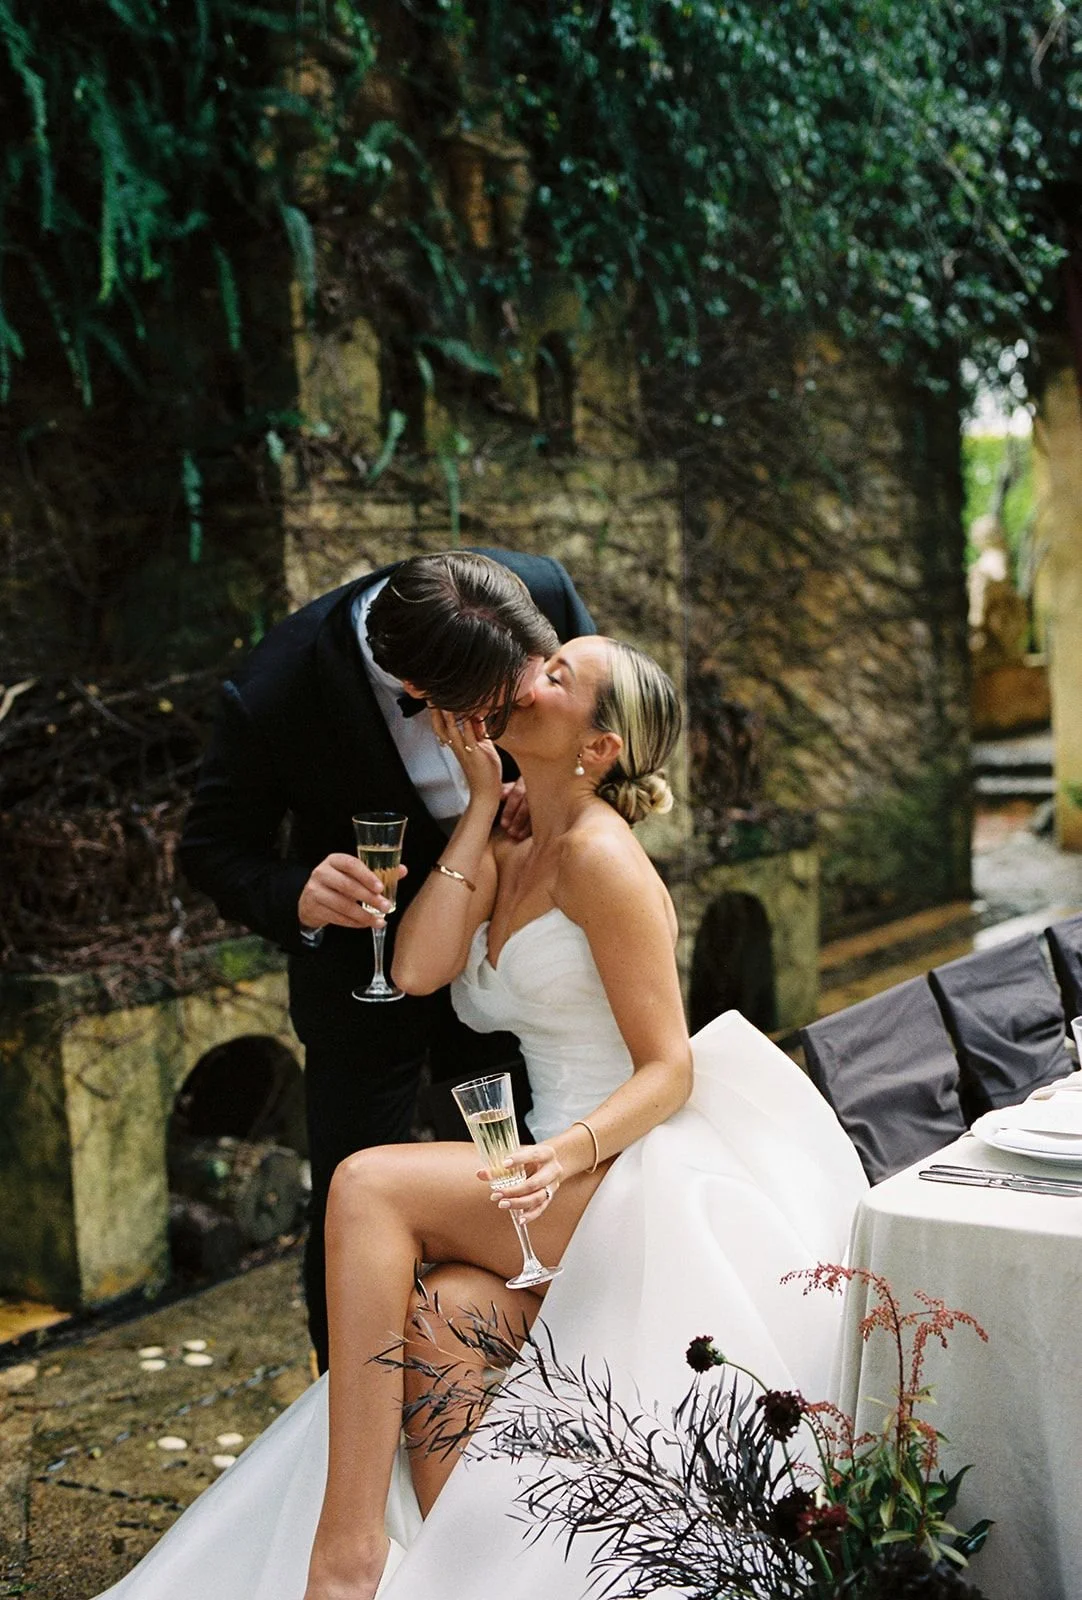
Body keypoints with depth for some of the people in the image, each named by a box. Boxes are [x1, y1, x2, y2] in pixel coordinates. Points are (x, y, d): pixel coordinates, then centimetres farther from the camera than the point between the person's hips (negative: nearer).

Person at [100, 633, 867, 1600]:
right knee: (440, 1315, -23)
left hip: (632, 1182, -7)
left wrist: (567, 1153, -29)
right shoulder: (505, 863, 16)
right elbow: (417, 968, -3)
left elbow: (670, 1071, -11)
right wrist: (482, 804, 3)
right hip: (563, 1185, 7)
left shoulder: (599, 857, -9)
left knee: (370, 1184, -23)